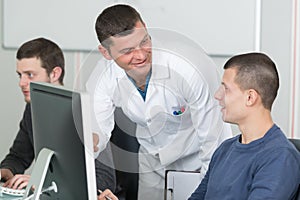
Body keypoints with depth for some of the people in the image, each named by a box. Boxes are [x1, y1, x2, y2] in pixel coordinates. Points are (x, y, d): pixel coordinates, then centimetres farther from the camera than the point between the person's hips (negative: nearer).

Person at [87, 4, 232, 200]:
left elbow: (211, 138, -25)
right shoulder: (104, 77, -23)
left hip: (198, 156, -3)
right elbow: (99, 129, -18)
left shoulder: (184, 71, -35)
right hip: (152, 159, 3)